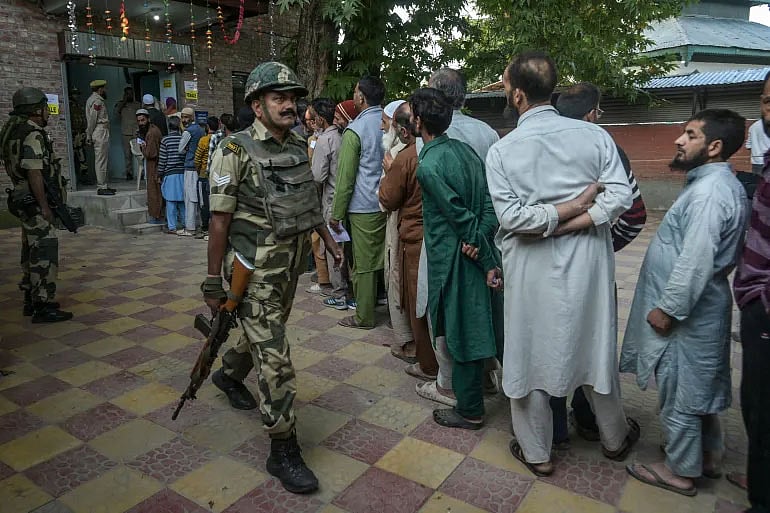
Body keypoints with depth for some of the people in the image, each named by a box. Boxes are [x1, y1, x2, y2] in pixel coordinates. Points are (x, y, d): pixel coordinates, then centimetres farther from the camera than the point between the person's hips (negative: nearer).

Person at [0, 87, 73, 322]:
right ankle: (43, 307, -5)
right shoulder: (33, 135, -17)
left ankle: (31, 300, 26)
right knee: (44, 252, -8)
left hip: (23, 200, 10)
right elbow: (34, 173, -22)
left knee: (31, 252, 16)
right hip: (34, 202, -10)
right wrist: (44, 206, -20)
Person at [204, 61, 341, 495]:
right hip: (256, 272, -7)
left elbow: (311, 201, 17)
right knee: (275, 358, -5)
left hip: (291, 266, 7)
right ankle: (284, 450, 8)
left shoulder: (300, 147, 6)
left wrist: (331, 240, 15)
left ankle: (230, 375, 55)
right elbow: (219, 220, -12)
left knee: (267, 334, 25)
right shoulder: (236, 151, -13)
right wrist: (214, 281, -10)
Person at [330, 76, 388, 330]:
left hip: (365, 207, -6)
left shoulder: (355, 131, -11)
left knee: (364, 264, 3)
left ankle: (364, 317, 14)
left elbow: (345, 178, -11)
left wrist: (336, 214, -4)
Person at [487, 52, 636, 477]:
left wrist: (553, 218, -7)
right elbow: (620, 195, -11)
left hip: (533, 267, -3)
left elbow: (512, 217, -17)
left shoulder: (502, 151, -9)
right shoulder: (593, 135, -2)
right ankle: (615, 438, 41)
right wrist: (576, 220, -10)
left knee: (530, 353, 12)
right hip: (587, 262, 3)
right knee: (595, 347, 19)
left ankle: (536, 452, 29)